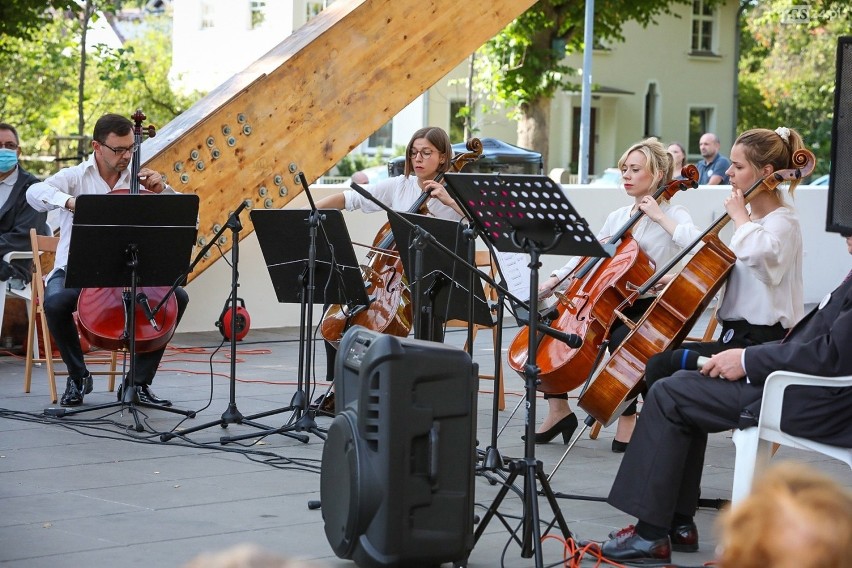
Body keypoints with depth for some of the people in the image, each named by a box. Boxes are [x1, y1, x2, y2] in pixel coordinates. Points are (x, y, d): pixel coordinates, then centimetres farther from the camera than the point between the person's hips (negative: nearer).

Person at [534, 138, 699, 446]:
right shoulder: (617, 217, 16)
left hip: (649, 309, -7)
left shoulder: (673, 215, -2)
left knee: (620, 338, -37)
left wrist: (660, 217, -18)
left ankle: (628, 417, -18)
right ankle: (558, 409, -5)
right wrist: (555, 279, 3)